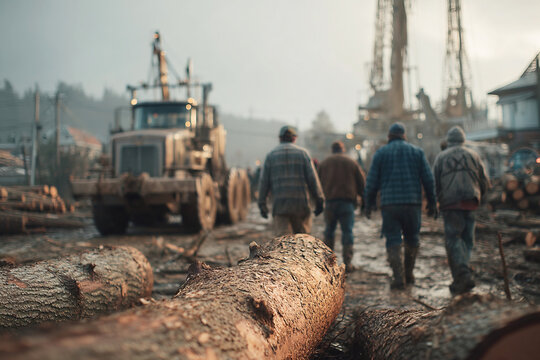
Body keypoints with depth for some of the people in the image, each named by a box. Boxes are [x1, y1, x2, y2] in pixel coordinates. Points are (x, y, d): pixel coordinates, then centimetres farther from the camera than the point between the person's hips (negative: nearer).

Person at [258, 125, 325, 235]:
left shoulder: (271, 155, 8)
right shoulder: (302, 153, 5)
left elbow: (264, 182, 6)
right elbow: (312, 178, -1)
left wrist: (262, 204, 10)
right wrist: (319, 200, 2)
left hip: (279, 205, 0)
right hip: (300, 203, 0)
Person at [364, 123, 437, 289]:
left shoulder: (380, 153, 5)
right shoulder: (417, 152, 8)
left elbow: (372, 182, 2)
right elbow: (428, 179, 5)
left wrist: (369, 205, 10)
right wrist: (432, 203, 11)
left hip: (389, 204, -1)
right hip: (413, 202, 1)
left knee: (393, 241, 0)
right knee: (412, 239, 16)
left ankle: (398, 277, -10)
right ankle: (409, 274, 21)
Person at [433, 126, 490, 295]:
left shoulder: (441, 157, 9)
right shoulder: (473, 155, 15)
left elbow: (435, 183, 2)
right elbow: (485, 182, 12)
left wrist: (439, 200, 17)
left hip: (450, 203, -2)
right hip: (471, 203, 2)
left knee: (453, 239, -4)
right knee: (467, 239, 10)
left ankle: (463, 275, -20)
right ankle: (461, 276, 4)